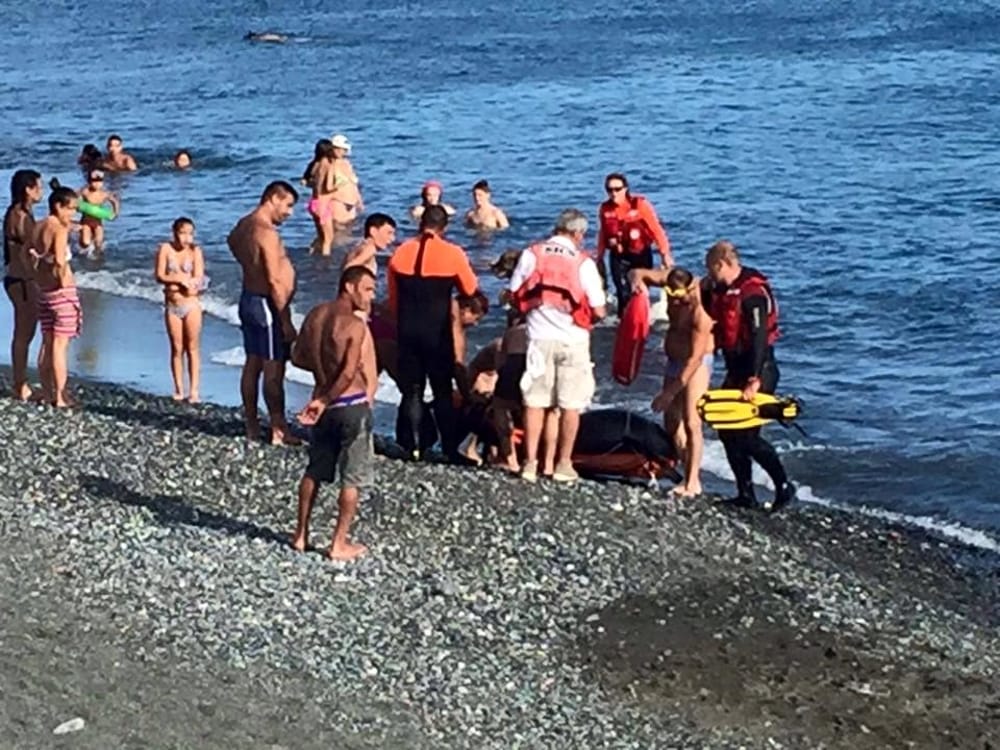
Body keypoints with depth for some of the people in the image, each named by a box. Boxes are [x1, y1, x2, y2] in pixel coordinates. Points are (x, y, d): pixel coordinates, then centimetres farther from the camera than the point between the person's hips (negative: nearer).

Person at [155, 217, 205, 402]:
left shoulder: (195, 251, -3)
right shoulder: (165, 249, 0)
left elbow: (198, 279, -9)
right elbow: (159, 276, -6)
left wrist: (173, 280, -11)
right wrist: (181, 279, -14)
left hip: (191, 305, -1)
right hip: (172, 306, 2)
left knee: (192, 348, 0)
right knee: (177, 349, 6)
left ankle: (194, 391, 0)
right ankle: (179, 390, 10)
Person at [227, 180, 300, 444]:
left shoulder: (243, 225, 8)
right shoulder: (266, 232, -22)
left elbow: (232, 242, 34)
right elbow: (275, 281, -24)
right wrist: (286, 321, -21)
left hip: (248, 299, 10)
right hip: (267, 304, -10)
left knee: (252, 364, 14)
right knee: (274, 369, -5)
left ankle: (252, 427, 20)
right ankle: (279, 431, -2)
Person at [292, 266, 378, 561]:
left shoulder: (315, 315, 3)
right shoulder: (355, 325, -18)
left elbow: (300, 357, 12)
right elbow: (349, 373, -25)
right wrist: (324, 401, -14)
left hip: (325, 405, 7)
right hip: (352, 405, -7)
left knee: (314, 471, 20)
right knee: (352, 479, 4)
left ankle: (301, 535, 25)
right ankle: (339, 544, 8)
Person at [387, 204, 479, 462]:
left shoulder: (400, 253, 3)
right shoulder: (452, 254, -8)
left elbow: (393, 298, 11)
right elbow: (470, 289, 5)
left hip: (407, 331, 3)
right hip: (438, 332, -3)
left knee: (412, 389, 10)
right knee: (443, 390, 5)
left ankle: (412, 446, 6)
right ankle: (451, 449, 3)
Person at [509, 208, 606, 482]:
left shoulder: (532, 254, -3)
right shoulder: (584, 262, -9)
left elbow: (515, 294, 1)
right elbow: (598, 310, -8)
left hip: (539, 338, 2)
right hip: (572, 340, -2)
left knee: (535, 401, 9)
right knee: (570, 404, 8)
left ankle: (530, 462, 10)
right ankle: (563, 464, 12)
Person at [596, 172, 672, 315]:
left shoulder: (640, 204, -14)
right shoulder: (605, 209, -2)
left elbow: (656, 229, -14)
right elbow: (603, 234, 10)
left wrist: (665, 254, -16)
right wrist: (599, 257, 16)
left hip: (641, 254, -2)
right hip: (619, 257, 2)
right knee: (623, 293, -5)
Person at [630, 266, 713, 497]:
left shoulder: (700, 313, -30)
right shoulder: (671, 278, -10)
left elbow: (695, 358, -29)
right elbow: (637, 274, 0)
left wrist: (670, 392, -26)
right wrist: (637, 281, -27)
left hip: (696, 365, -8)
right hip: (674, 362, 8)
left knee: (691, 423, -13)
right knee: (672, 421, 10)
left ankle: (693, 482, -12)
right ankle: (689, 470, 18)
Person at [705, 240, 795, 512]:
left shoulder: (753, 292, -19)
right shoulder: (723, 291, 10)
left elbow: (759, 337, -23)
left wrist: (754, 381, -26)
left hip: (759, 369, -10)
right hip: (737, 369, 10)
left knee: (746, 436, -10)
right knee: (728, 431, 9)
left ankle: (783, 487, 2)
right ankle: (746, 494, 15)